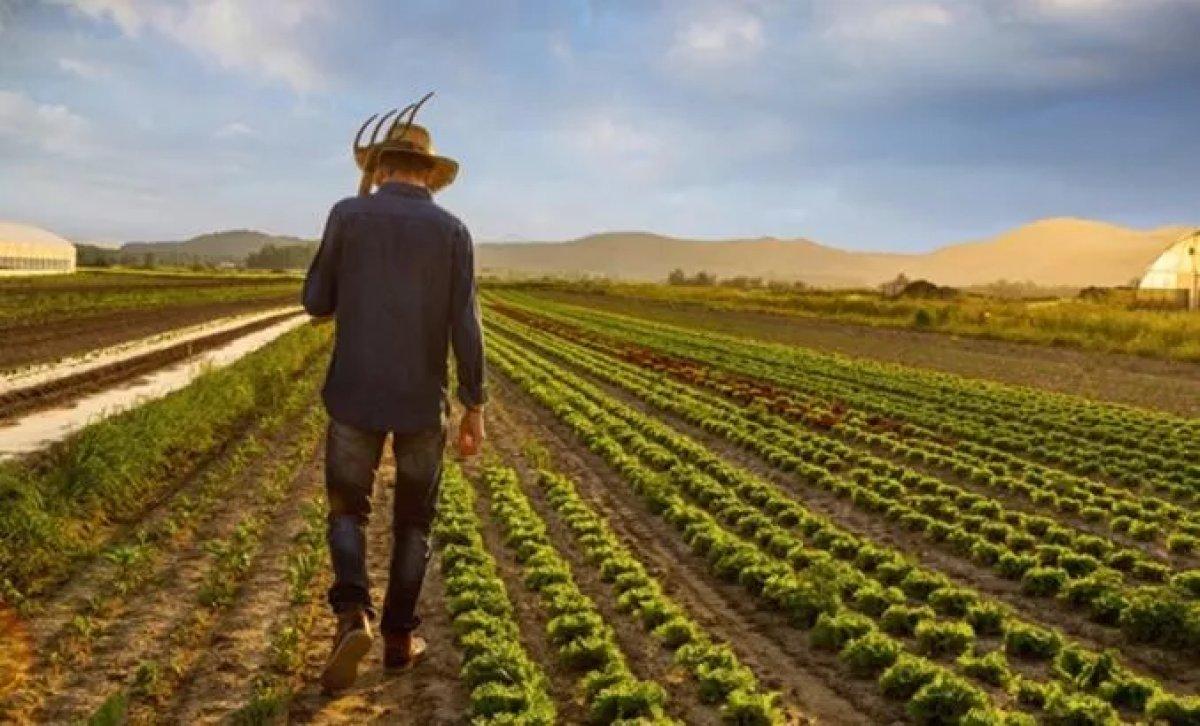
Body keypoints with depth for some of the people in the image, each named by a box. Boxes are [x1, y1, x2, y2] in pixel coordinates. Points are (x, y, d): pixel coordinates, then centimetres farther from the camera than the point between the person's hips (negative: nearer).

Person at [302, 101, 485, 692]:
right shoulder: (452, 231, -1)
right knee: (413, 521, 17)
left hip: (356, 395, -1)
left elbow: (316, 304, 4)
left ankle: (352, 616, -9)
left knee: (348, 510, 14)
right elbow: (465, 327, -6)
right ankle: (399, 636, 20)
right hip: (421, 401, 1)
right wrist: (475, 407, 0)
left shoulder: (347, 214, -2)